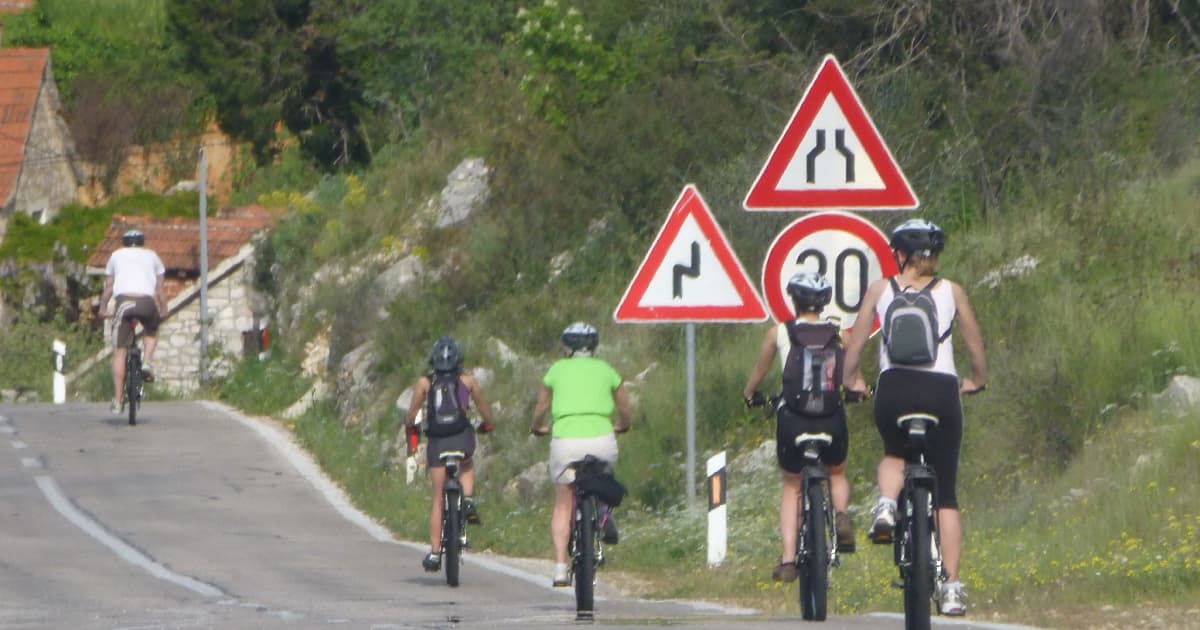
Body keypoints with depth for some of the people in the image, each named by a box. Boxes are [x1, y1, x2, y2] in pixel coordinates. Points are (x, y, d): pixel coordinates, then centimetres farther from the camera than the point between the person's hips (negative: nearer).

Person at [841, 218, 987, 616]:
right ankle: (951, 588, -2)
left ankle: (886, 504, -1)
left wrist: (851, 381, 26)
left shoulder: (881, 289, 8)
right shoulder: (951, 292, 9)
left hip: (894, 390, 0)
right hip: (941, 390, 0)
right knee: (945, 495, 7)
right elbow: (976, 346, 15)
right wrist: (976, 382, 32)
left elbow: (855, 344, 10)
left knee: (895, 454, 32)